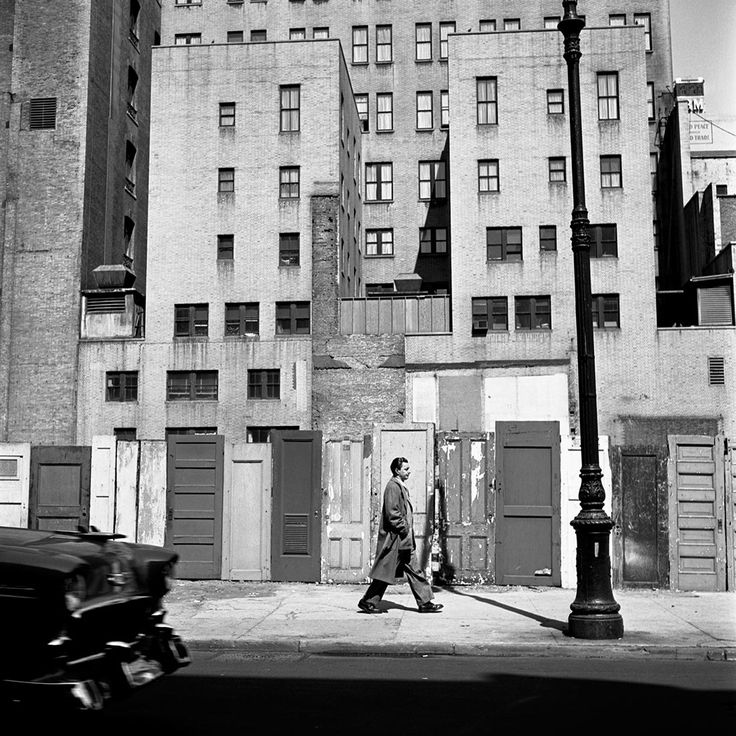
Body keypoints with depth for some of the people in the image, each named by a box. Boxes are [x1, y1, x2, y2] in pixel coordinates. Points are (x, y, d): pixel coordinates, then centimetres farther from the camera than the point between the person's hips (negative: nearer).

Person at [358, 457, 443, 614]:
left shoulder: (401, 487, 16)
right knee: (385, 572, -2)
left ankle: (425, 603, 11)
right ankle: (368, 601, 8)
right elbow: (392, 514, -21)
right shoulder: (392, 487, -15)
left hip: (404, 539, 10)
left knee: (414, 571, 9)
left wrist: (408, 529, 15)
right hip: (395, 538, -10)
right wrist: (404, 529, -16)